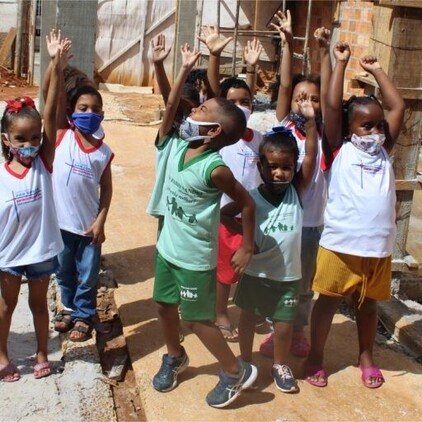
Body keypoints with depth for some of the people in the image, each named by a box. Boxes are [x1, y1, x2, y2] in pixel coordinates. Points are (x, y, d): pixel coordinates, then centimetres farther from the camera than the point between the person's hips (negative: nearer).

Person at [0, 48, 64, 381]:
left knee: (39, 303, 18)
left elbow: (51, 116, -22)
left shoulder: (44, 163, -13)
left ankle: (42, 353, 37)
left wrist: (57, 71, -29)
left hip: (42, 250, 0)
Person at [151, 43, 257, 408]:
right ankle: (175, 357, 46)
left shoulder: (214, 169, -25)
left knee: (197, 320, 5)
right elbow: (170, 107, -7)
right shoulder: (176, 146, -6)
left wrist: (247, 248, -10)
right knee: (164, 307, 21)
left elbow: (247, 204, -16)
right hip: (166, 249, 7)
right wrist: (186, 69, -15)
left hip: (196, 259, -7)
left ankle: (236, 372, 24)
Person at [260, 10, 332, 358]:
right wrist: (288, 43, -17)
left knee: (304, 283, 16)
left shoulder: (323, 134, -1)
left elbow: (329, 93, -12)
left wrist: (325, 51, -20)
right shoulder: (284, 129, -2)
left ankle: (299, 329, 35)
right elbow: (284, 86, -8)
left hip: (311, 221, 1)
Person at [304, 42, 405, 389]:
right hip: (340, 243, -4)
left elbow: (398, 107, 9)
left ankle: (367, 357, 35)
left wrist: (376, 71, 11)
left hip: (378, 246, 4)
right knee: (328, 300, 10)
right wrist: (341, 63, -5)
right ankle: (315, 357, 23)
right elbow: (333, 106, -11)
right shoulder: (340, 150, -2)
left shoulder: (384, 152, 9)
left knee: (368, 303, 18)